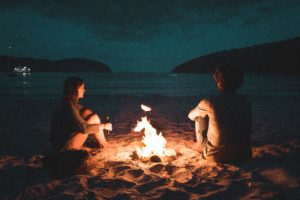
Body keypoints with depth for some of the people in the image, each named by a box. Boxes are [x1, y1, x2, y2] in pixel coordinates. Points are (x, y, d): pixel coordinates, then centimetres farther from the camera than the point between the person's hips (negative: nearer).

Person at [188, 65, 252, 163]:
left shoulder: (209, 102, -15)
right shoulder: (245, 102, -4)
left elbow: (191, 116, 7)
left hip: (216, 156, -4)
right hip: (243, 156, 4)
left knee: (200, 117, 13)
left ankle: (200, 145, 30)